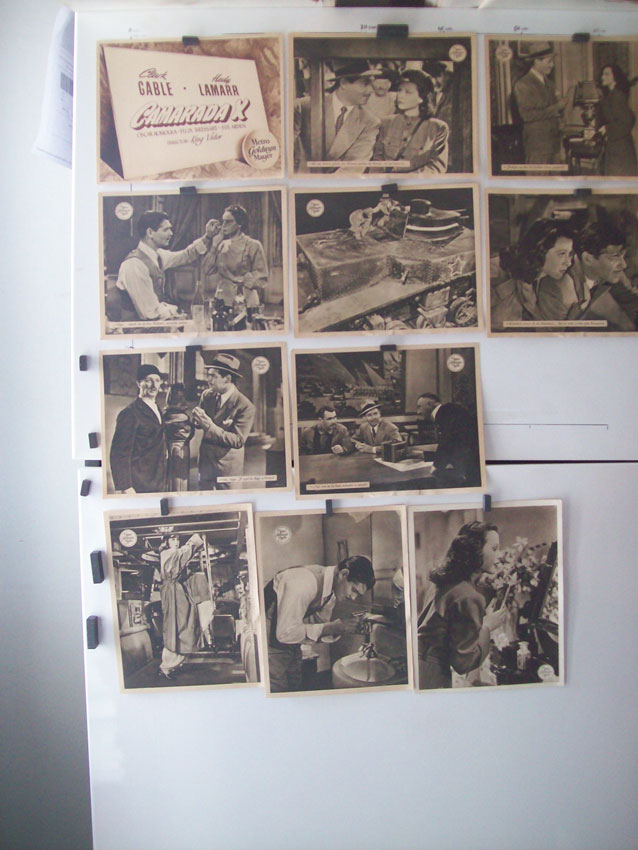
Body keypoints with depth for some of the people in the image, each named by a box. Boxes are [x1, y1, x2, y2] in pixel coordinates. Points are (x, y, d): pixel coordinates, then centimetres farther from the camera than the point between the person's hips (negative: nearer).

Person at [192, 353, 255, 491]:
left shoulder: (245, 406, -20)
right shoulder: (207, 395, -2)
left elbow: (238, 441, -21)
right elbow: (197, 423, 6)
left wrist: (211, 427, -30)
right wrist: (198, 417, -19)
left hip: (227, 466, -5)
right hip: (205, 460, 5)